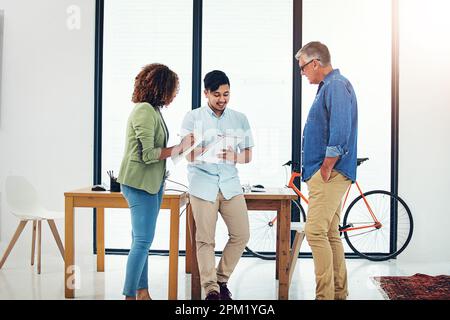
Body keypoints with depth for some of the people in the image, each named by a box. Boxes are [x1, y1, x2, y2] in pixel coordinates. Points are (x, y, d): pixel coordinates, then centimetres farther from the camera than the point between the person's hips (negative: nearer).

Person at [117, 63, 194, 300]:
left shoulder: (152, 110, 15)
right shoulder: (144, 111, -16)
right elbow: (148, 154, -20)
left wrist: (181, 147, 9)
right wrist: (179, 148, -13)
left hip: (151, 183, 10)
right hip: (140, 183, -10)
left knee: (141, 241, 13)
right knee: (143, 241, -8)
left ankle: (142, 293, 20)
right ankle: (130, 295, -2)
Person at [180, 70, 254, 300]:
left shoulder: (240, 119, 11)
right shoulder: (193, 118, 4)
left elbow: (248, 156, 11)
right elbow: (188, 154, -3)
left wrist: (233, 156, -12)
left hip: (230, 184, 3)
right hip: (203, 184, -3)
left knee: (241, 235, 0)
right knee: (205, 240, -3)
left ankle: (221, 279, 18)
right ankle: (211, 288, 5)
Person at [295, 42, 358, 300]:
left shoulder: (336, 85, -12)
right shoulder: (329, 86, 20)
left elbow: (340, 132, -23)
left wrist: (326, 168, -18)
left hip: (330, 174, -11)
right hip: (324, 174, 11)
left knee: (316, 232, -13)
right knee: (330, 234, 12)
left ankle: (325, 295, -8)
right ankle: (339, 292, 20)